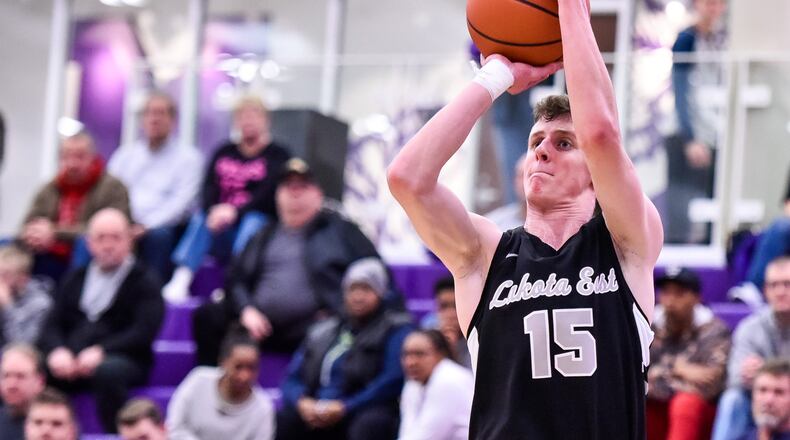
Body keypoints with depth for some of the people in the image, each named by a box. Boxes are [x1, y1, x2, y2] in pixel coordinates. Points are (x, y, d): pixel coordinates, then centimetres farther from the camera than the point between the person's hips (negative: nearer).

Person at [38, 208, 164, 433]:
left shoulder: (144, 281, 8)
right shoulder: (75, 279, 23)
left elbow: (144, 333, -6)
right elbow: (52, 326, 15)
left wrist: (101, 351, -19)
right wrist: (57, 351, -9)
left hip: (123, 361, -4)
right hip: (69, 362, 4)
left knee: (108, 371, -39)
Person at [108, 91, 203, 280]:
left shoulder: (188, 157, 11)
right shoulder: (126, 153, 24)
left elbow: (181, 200, -2)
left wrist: (147, 226, -16)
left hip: (161, 225, -2)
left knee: (158, 234, -36)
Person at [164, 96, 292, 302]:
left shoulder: (277, 155, 6)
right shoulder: (224, 153, 18)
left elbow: (268, 195, -9)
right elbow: (209, 188, 2)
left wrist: (235, 211, -24)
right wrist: (214, 211, -21)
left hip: (261, 221, -3)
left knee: (252, 223, -34)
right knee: (201, 218, -26)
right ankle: (181, 280, -42)